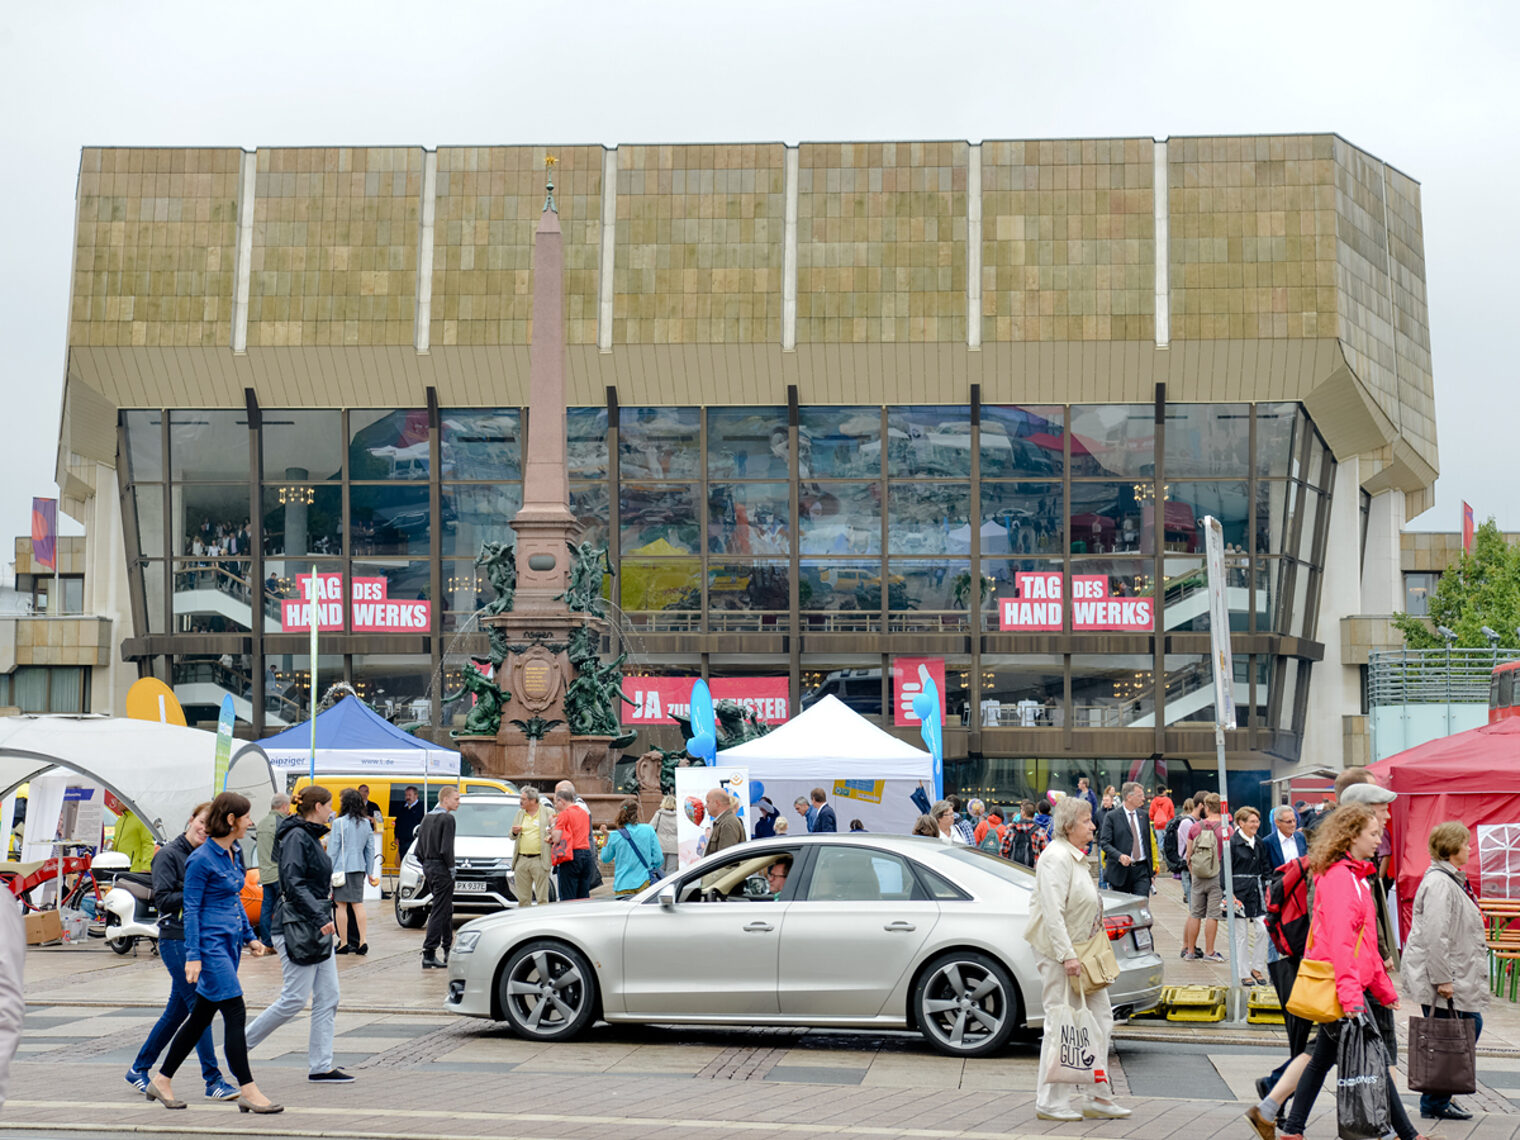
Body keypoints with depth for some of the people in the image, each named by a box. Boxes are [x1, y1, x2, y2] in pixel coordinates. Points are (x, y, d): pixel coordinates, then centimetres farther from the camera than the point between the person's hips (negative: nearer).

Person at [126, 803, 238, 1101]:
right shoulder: (169, 854, -7)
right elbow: (163, 899, -13)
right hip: (176, 939, -8)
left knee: (178, 1009, 13)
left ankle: (138, 1069, 26)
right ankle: (212, 1080, -8)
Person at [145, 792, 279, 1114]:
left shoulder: (234, 853, 11)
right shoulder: (202, 859, -14)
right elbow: (191, 909, -14)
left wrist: (249, 936, 19)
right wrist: (193, 955, -17)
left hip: (229, 943, 9)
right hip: (211, 943, -9)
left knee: (202, 1015, 13)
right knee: (235, 1013, -10)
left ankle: (161, 1081, 23)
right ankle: (248, 1091, -6)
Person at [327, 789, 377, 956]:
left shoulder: (339, 823, -10)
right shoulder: (366, 823, 8)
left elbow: (332, 850, -8)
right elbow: (370, 849, 12)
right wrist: (369, 872, 17)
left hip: (342, 868, -5)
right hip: (359, 868, 5)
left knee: (341, 905, 2)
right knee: (358, 904, 7)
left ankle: (343, 943, 4)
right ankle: (362, 941, 1)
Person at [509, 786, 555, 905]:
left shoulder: (548, 812, 2)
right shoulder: (520, 813, 17)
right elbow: (512, 837, 22)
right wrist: (514, 833, 0)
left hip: (539, 860, -5)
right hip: (521, 860, 5)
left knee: (542, 898, -4)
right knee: (523, 899, 8)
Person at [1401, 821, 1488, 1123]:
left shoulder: (1452, 880, 15)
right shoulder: (1439, 883, -19)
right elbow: (1435, 936, -24)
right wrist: (1442, 979, -24)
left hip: (1457, 978, 11)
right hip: (1439, 976, -11)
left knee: (1471, 1025, 16)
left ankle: (1442, 1095, 23)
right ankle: (1435, 1104, 8)